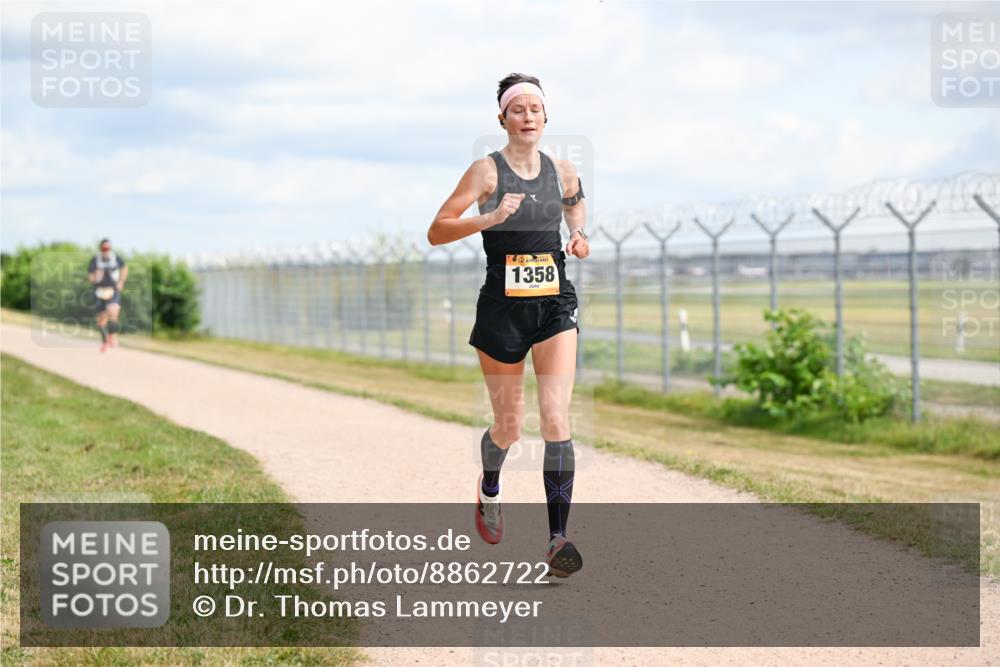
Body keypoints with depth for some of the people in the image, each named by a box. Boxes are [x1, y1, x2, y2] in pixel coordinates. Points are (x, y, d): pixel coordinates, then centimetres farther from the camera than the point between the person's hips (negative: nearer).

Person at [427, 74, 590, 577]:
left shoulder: (563, 172, 6)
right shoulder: (487, 170, -5)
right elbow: (436, 232, -11)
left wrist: (579, 240, 8)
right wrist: (490, 218, -25)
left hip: (555, 304, 2)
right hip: (502, 306, -2)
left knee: (556, 418, -14)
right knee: (508, 428, 10)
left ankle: (557, 540, -16)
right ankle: (488, 490, 44)